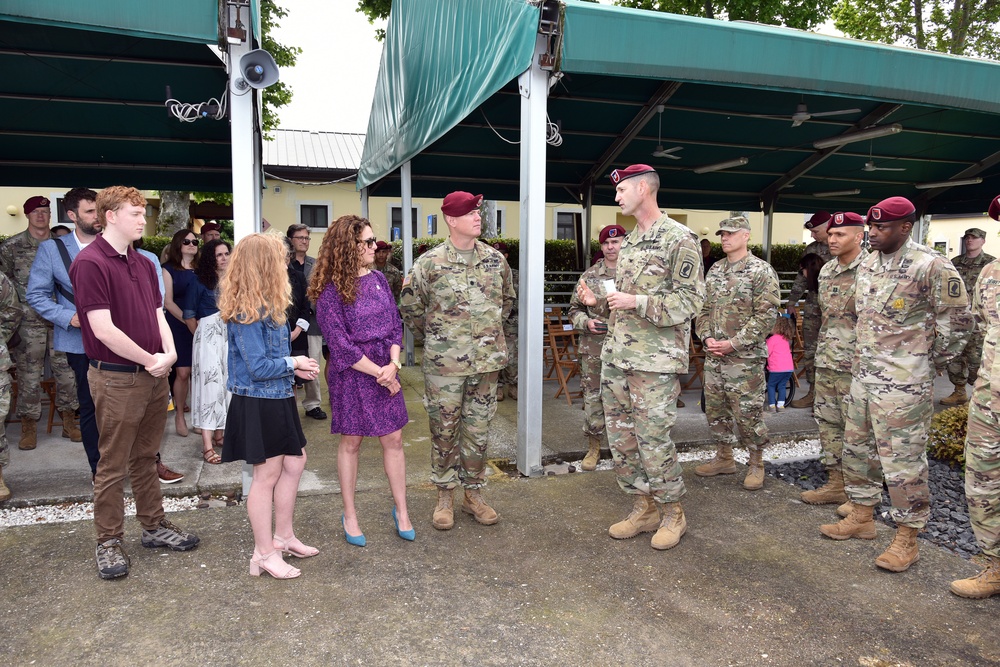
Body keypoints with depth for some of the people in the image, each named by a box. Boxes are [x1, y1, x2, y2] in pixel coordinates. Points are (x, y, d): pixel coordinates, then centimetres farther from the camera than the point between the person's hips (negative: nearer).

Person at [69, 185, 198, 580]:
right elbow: (103, 329, -19)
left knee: (146, 457, 18)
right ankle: (109, 543, 18)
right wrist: (150, 360, -12)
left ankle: (154, 526, 30)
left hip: (154, 376, 7)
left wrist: (169, 354, -6)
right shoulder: (90, 263, -13)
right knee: (114, 465, 4)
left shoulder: (143, 264, 12)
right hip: (116, 379, -7)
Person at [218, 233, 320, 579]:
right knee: (267, 474, 2)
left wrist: (295, 367, 0)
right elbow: (259, 367, -23)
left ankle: (283, 537, 33)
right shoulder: (246, 313, -22)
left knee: (294, 463, 17)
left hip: (277, 399, 10)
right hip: (257, 403, -10)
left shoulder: (265, 306, 9)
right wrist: (294, 363, -9)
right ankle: (264, 554, 19)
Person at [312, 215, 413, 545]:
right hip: (350, 374, -5)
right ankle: (350, 515, 24)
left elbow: (395, 324, 5)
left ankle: (401, 511, 23)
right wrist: (379, 374, -14)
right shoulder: (330, 291, -12)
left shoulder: (378, 278, 5)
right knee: (350, 442, 8)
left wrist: (393, 364, -11)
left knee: (393, 440, 8)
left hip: (386, 369, 5)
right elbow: (340, 343, -14)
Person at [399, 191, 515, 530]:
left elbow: (507, 299, 20)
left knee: (478, 429, 11)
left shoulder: (495, 259, 5)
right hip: (444, 363, -3)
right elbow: (410, 307, 3)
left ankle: (473, 493, 26)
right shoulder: (429, 262, -6)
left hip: (487, 361, 3)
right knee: (444, 430, 7)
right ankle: (445, 496, 23)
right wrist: (433, 338, 8)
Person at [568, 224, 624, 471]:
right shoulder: (590, 275, 7)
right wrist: (586, 322, -7)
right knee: (592, 398, 5)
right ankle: (593, 448, 20)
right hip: (593, 348, 1)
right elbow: (574, 309, 12)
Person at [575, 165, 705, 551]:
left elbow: (690, 300, -14)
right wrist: (597, 302, 4)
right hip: (616, 356, 8)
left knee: (653, 439, -2)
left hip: (655, 360, -8)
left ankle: (672, 514, 18)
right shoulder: (628, 242, 17)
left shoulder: (678, 239, -8)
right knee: (621, 438, 11)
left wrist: (637, 302, -21)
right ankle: (643, 508, 26)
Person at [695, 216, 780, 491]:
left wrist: (733, 343, -17)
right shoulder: (715, 270, 12)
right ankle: (724, 458, 29)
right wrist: (707, 337, -3)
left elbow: (766, 315, -13)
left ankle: (756, 465, 16)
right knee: (716, 409, 13)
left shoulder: (761, 271, -8)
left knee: (748, 413, 0)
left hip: (745, 358, -6)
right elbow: (704, 308, 15)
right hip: (713, 355, 7)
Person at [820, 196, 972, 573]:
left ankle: (907, 539, 14)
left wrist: (931, 362, 0)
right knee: (857, 449, 17)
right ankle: (861, 518, 33)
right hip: (862, 376, 8)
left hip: (903, 385, -8)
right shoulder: (867, 264, 9)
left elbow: (957, 321, -8)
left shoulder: (930, 266, -14)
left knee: (903, 460, 0)